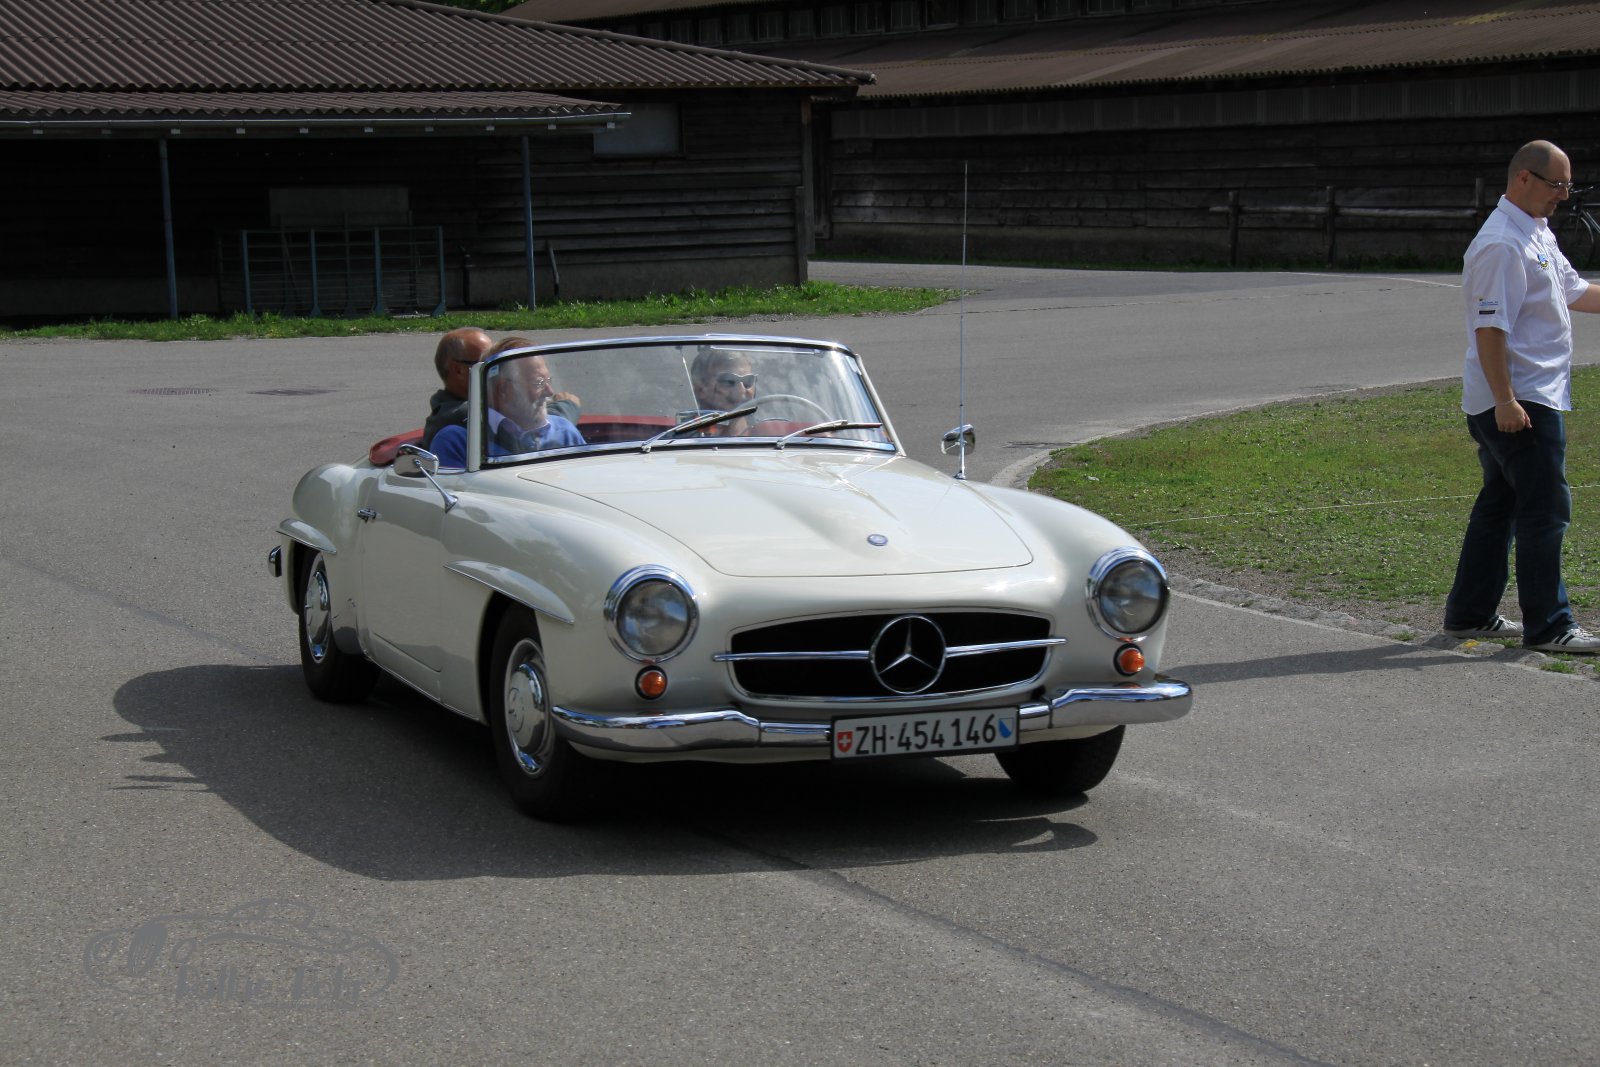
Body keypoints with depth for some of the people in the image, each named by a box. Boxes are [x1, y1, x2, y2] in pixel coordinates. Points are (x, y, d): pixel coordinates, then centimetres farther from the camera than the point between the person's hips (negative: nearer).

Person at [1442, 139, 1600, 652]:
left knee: (1501, 504, 15)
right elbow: (1489, 327, -22)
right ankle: (1547, 625, -4)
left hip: (1532, 398, 11)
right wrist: (1505, 399, -25)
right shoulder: (1502, 244, -18)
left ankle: (1471, 613, 23)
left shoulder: (1538, 234, 15)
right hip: (1519, 399, -11)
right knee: (1546, 509, -8)